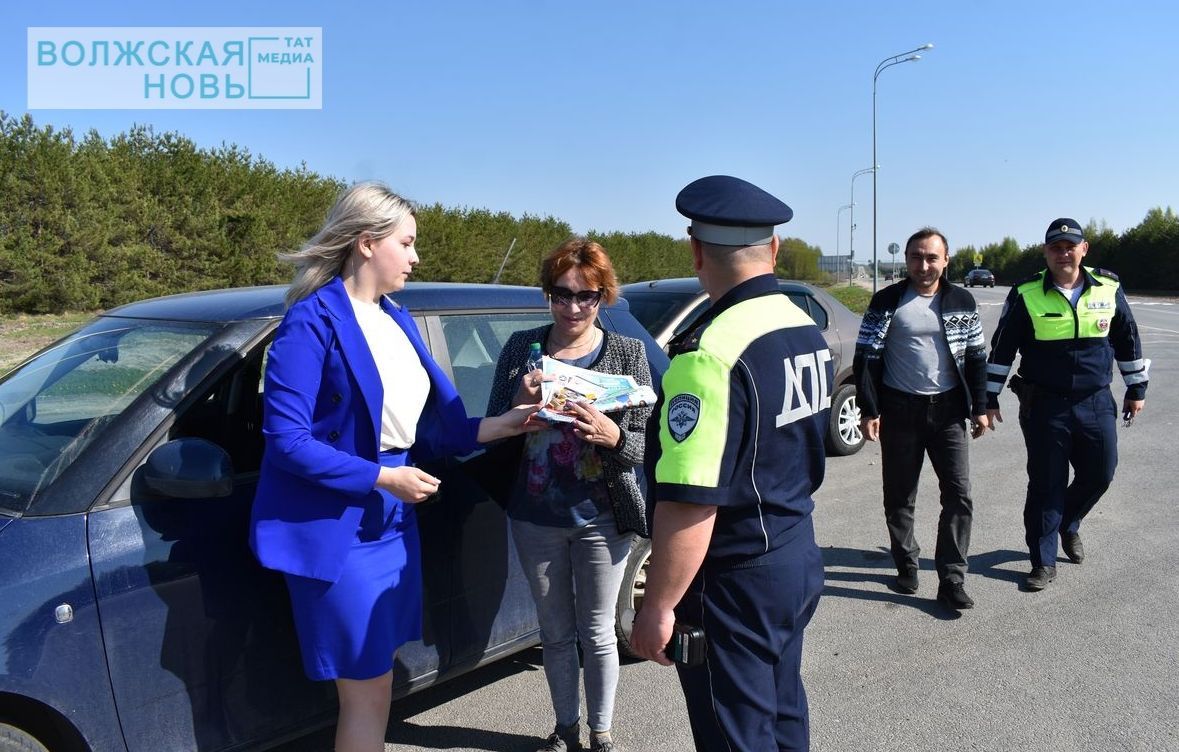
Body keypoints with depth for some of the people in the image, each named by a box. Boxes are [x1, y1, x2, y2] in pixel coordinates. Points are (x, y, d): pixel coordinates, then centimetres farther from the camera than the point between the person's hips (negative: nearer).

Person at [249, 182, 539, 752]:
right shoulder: (314, 321, -15)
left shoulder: (396, 319, 9)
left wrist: (496, 426, 0)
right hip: (336, 528, -7)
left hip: (391, 520, 8)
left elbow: (418, 425, 10)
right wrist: (383, 477, -20)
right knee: (370, 689, 3)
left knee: (375, 679, 18)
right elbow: (286, 439, -20)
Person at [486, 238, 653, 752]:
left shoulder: (627, 353, -6)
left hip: (601, 519, -2)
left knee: (597, 633, 13)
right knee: (556, 633, 17)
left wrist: (610, 434, -28)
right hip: (535, 520, 2)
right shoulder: (522, 348, -2)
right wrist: (520, 405, -20)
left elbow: (645, 444, -7)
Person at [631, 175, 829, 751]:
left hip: (735, 580, -9)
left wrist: (657, 608, -19)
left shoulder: (711, 352, -25)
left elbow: (690, 502, -28)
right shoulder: (808, 330, 4)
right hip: (799, 557, 9)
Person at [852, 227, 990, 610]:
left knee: (959, 495, -3)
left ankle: (951, 579, 4)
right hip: (900, 410, -1)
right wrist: (869, 410, -9)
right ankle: (906, 564, 26)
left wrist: (979, 407, 7)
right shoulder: (887, 301, -2)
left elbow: (976, 356, 12)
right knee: (899, 497, 8)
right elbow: (867, 357, -3)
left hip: (948, 410, 2)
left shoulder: (962, 301, 5)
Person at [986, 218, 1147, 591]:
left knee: (1100, 474, 11)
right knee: (1046, 484, 3)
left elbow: (1128, 340, 13)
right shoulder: (1026, 294, -8)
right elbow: (1001, 349, -3)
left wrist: (1137, 389, 17)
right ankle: (1043, 562, 17)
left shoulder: (1108, 288, 1)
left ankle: (1068, 524, 42)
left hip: (1096, 403, 3)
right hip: (1044, 406, -3)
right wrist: (988, 399, -3)